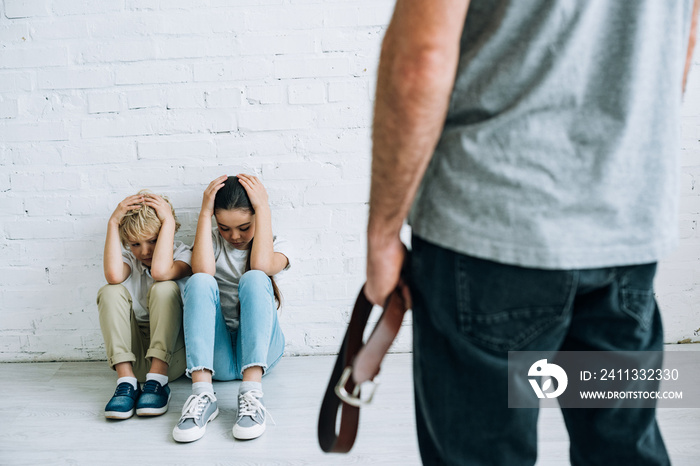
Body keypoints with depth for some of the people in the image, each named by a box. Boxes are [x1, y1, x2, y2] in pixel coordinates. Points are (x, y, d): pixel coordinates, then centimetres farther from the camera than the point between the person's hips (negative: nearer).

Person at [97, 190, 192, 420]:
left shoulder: (182, 254, -1)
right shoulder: (128, 258, 7)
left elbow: (160, 272, -28)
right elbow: (113, 275, -21)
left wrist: (168, 221, -20)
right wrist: (113, 223, -15)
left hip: (171, 355, -3)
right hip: (133, 355, 3)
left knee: (165, 288, -26)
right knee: (111, 291, -19)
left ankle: (157, 381, -31)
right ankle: (126, 381, -28)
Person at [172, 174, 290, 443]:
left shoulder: (274, 245, 8)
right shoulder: (212, 242, 10)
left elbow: (261, 266, -19)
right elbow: (202, 270, -16)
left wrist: (263, 208, -13)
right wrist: (204, 213, -12)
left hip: (261, 349, -1)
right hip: (217, 356, 1)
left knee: (254, 279, -27)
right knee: (200, 281, -25)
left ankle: (251, 394, -40)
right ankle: (202, 395, -39)